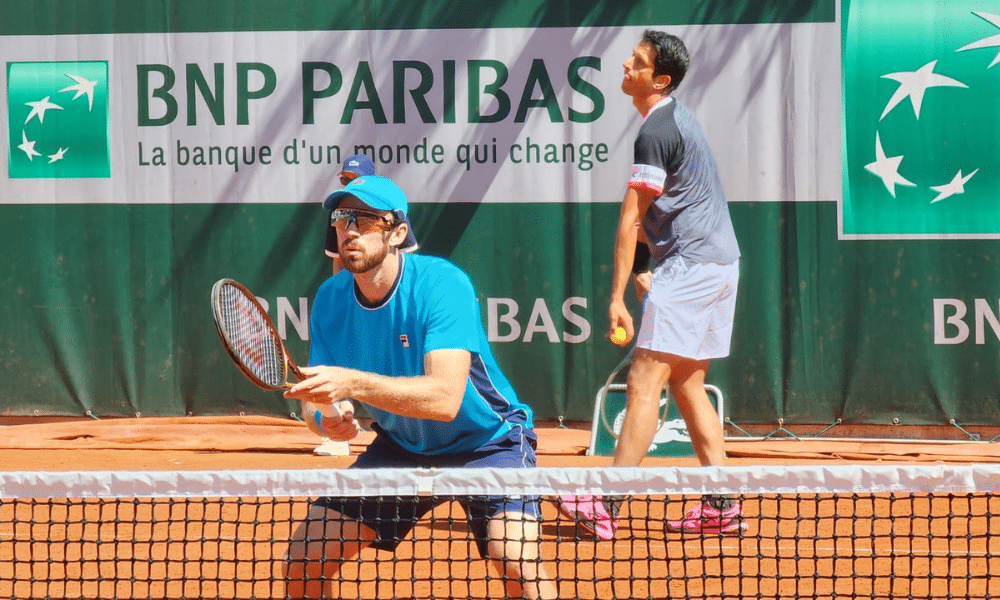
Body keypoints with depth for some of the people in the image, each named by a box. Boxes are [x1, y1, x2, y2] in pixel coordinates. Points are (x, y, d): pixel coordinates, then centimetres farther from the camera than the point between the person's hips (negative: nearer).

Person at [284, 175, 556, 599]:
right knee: (303, 561, -3)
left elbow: (445, 397, -38)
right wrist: (326, 419, -31)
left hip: (486, 441, -5)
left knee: (518, 561, -29)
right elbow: (313, 398, -7)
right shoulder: (330, 298, -9)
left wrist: (352, 383, -48)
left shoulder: (441, 283, -26)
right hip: (400, 446, 5)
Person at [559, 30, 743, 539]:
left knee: (644, 382, -13)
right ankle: (722, 506, 12)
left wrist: (616, 297, -14)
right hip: (720, 262, 10)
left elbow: (629, 223, -14)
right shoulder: (679, 117, 17)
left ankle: (607, 506, -17)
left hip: (689, 265, -10)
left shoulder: (656, 133, -14)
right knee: (686, 384, 13)